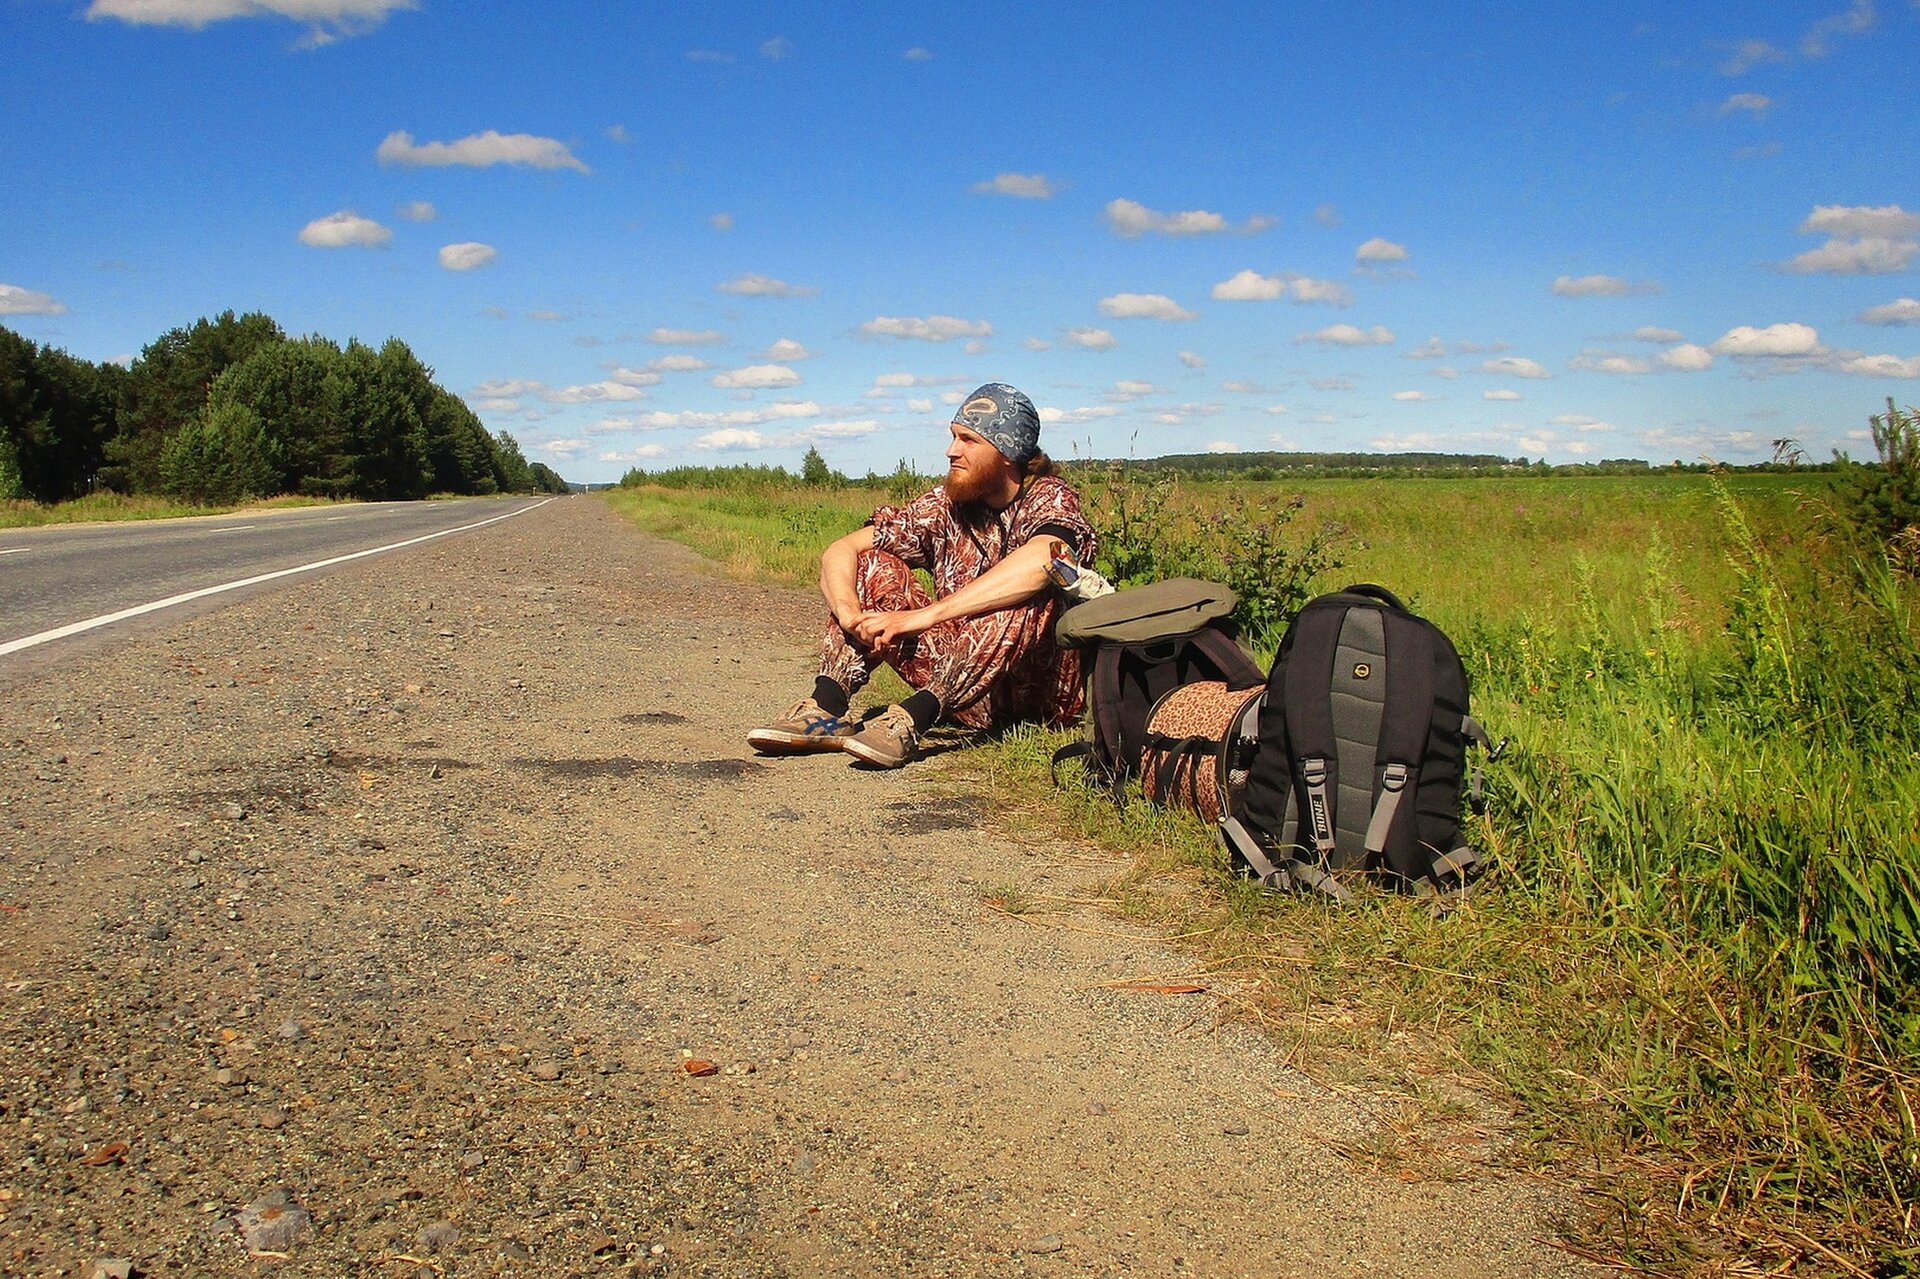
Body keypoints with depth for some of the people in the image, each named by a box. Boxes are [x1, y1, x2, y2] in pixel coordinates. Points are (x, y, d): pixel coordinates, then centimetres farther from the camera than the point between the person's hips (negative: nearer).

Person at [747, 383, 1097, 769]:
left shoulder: (1050, 499, -10)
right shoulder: (944, 506, 4)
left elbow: (1041, 560, -35)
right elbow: (839, 552, -1)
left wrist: (924, 616, -38)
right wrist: (852, 617, -23)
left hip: (1039, 691, -5)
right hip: (970, 697, 5)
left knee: (1031, 592, -33)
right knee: (874, 565, -3)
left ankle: (913, 717, -42)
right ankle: (825, 707, -22)